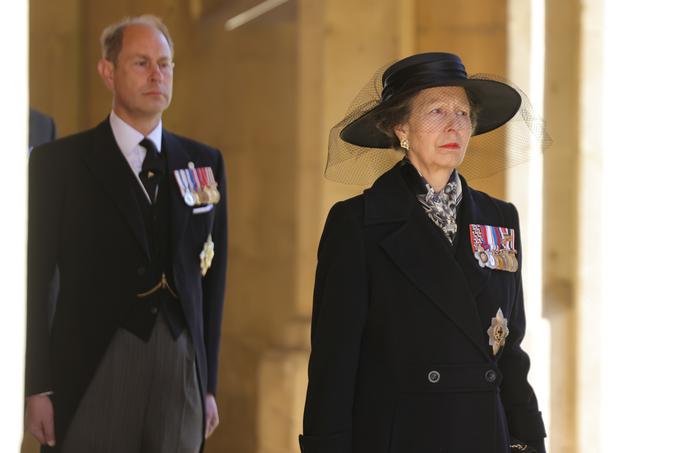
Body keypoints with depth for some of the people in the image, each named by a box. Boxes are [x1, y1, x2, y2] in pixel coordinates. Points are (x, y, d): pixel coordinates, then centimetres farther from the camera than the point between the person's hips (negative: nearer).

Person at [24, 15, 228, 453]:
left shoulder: (205, 163, 11)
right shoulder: (58, 162, 1)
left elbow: (212, 278, 12)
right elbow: (34, 281, -1)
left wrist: (209, 384, 9)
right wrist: (37, 388, -6)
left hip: (181, 367, 3)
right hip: (94, 369, -3)